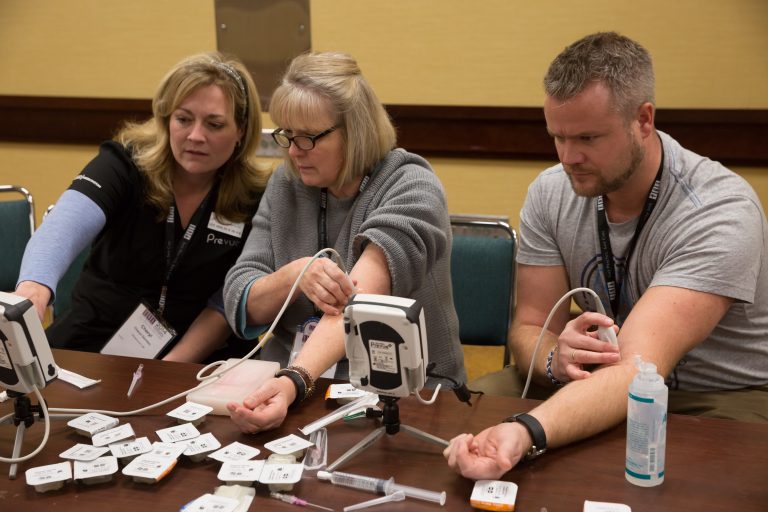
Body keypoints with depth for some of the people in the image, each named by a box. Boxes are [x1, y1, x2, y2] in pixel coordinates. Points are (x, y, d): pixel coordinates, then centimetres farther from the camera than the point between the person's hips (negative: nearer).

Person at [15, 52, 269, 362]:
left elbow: (228, 302, -3)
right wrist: (34, 287, -48)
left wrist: (173, 365, -17)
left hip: (189, 363, 0)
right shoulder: (124, 163, -9)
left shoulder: (254, 200, -6)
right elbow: (66, 226, -27)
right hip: (91, 344, 0)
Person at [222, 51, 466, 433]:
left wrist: (295, 381, -40)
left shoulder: (411, 188, -10)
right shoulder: (285, 185, 6)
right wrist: (294, 275, -21)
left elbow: (355, 300, -26)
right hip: (291, 387, 4)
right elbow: (239, 303, 0)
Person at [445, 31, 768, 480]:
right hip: (601, 382, 5)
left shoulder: (720, 212, -24)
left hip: (724, 397, -4)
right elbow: (529, 327, -4)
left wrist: (526, 432, -53)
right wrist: (554, 358, -30)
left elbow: (637, 367, -35)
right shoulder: (551, 194, -7)